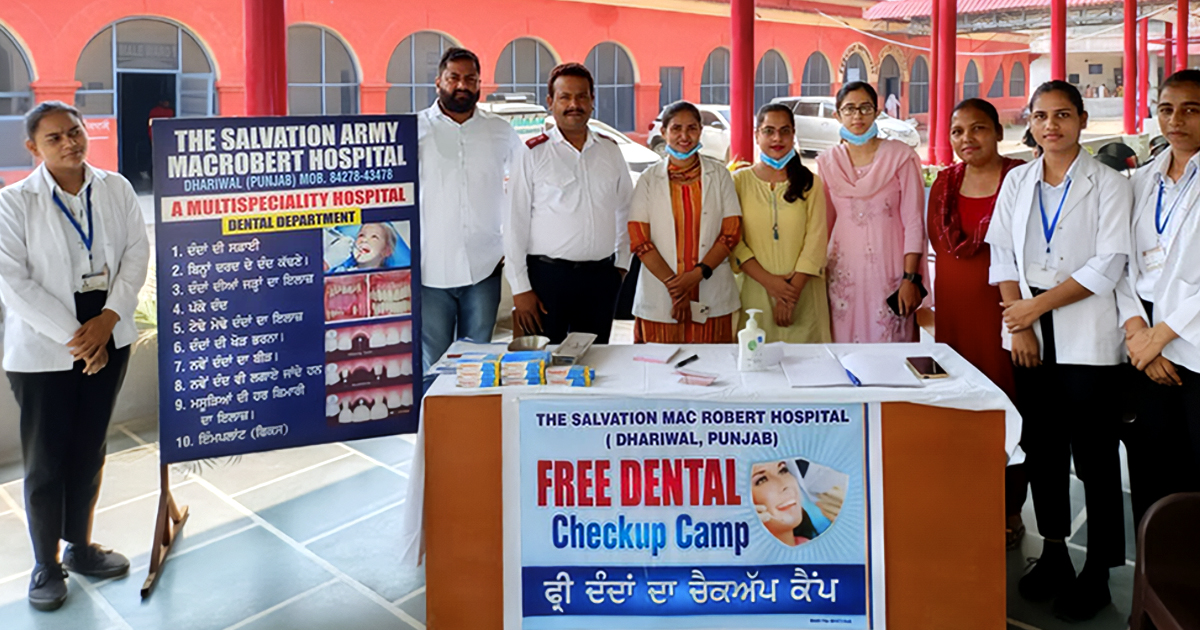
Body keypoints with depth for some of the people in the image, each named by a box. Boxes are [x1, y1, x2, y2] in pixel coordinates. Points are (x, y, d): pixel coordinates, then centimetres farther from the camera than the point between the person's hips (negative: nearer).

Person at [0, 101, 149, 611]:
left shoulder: (116, 188, 2)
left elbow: (136, 252, 0)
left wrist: (108, 320, -12)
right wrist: (73, 336, -16)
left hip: (107, 337, 4)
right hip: (43, 348, -3)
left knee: (89, 449, 15)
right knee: (45, 459, 4)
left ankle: (79, 546, 32)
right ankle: (46, 565, 21)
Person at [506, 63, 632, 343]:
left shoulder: (610, 150, 10)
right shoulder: (533, 153, -2)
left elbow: (625, 211, 19)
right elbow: (515, 225, -3)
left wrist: (621, 264, 13)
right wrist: (520, 289, -7)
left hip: (601, 277, 4)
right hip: (547, 275, -3)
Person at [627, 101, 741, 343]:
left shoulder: (719, 174, 7)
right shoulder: (649, 179, 4)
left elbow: (732, 231, 1)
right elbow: (638, 239, -3)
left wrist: (698, 274, -12)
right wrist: (674, 284, -12)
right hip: (660, 301, -1)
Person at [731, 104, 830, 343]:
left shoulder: (810, 183, 6)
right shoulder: (739, 181, 4)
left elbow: (816, 242, -2)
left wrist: (792, 290, -12)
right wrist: (769, 281, -14)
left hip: (804, 293, 1)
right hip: (755, 292, 0)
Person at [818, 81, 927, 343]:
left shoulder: (900, 156, -1)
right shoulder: (827, 161, 8)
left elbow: (914, 223, -3)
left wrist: (911, 278, -9)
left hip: (888, 270, -2)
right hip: (843, 270, 2)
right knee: (844, 346, 4)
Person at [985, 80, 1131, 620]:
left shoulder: (1108, 185, -2)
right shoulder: (1017, 181, 10)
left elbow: (1107, 265, -10)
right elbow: (1003, 256, 8)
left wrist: (1038, 306, -13)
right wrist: (1019, 323, -2)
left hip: (1087, 340, -4)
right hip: (1030, 337, 4)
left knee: (1094, 455, 1)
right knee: (1041, 448, 11)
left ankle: (1097, 573, 12)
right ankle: (1053, 553, 25)